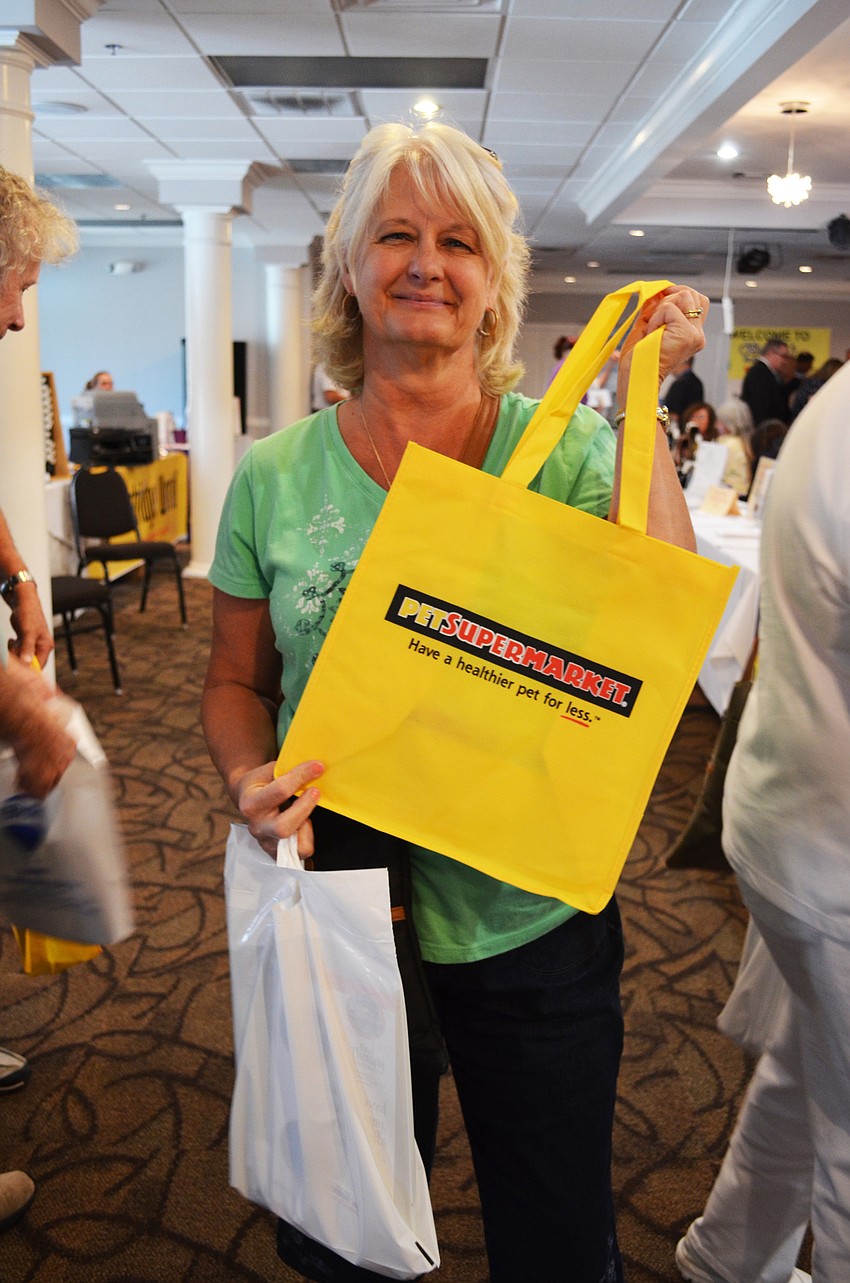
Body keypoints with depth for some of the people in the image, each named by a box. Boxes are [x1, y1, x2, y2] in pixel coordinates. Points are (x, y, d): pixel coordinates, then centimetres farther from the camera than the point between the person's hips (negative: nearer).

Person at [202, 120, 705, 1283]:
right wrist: (248, 780, -16)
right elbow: (237, 682, 4)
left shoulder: (567, 448, -7)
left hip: (534, 931, -1)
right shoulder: (275, 475, -3)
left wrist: (641, 396, -21)